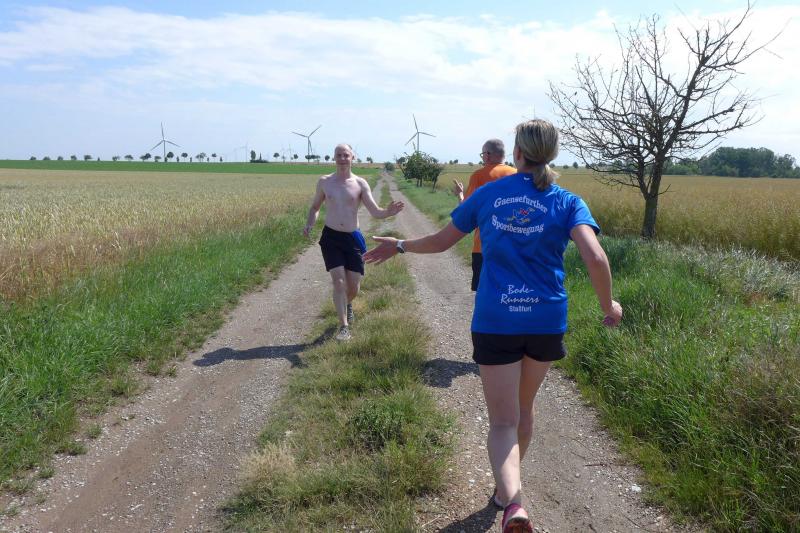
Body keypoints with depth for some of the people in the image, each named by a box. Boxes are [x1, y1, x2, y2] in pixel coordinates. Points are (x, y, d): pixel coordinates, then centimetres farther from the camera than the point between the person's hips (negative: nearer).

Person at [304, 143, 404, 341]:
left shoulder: (360, 184, -3)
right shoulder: (324, 182, 1)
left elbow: (375, 212, -9)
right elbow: (315, 207, 14)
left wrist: (389, 212, -31)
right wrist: (309, 224, -6)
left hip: (353, 238, 0)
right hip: (331, 237, 0)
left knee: (354, 286, 5)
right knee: (338, 281, -12)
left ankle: (347, 304, 41)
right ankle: (344, 326, -2)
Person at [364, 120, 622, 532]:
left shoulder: (488, 193, 2)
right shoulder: (566, 203, -1)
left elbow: (440, 241, 8)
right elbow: (595, 257, -16)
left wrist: (399, 246, 25)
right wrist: (608, 306, 0)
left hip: (495, 322, -1)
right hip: (547, 321, 1)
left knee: (503, 421, 3)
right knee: (523, 407, 23)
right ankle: (506, 487, 40)